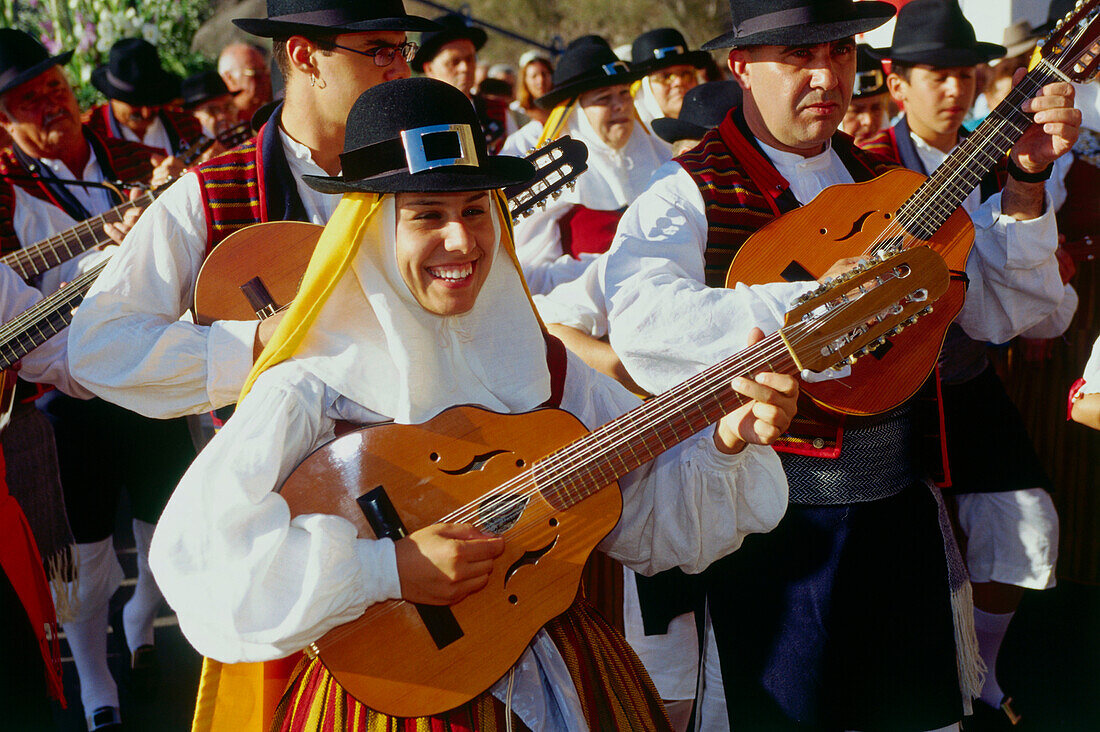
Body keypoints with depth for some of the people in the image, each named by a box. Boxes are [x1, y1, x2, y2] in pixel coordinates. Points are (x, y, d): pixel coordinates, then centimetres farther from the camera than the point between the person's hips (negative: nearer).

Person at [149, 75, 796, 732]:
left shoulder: (539, 366, 3)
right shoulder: (311, 389, -11)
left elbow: (653, 506, 5)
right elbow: (193, 543, -22)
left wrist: (728, 441, -13)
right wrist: (388, 570, -23)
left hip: (552, 675, 4)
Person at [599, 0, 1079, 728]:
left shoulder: (883, 181, 9)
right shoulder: (691, 193, -11)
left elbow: (1001, 308, 7)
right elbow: (641, 320, -31)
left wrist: (1024, 182, -6)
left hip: (902, 503, 6)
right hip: (776, 523, -6)